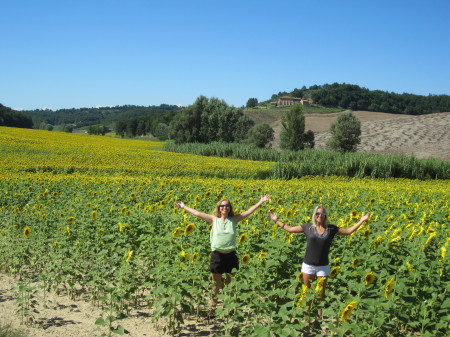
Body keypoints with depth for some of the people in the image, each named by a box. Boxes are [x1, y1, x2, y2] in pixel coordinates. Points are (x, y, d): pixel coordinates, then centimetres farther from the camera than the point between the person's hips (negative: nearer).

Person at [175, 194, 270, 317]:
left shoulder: (234, 219, 5)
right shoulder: (214, 219, 4)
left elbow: (248, 211, 3)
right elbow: (198, 213, 4)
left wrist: (261, 202, -1)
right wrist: (184, 207, 4)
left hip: (231, 255, 1)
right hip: (217, 255, 0)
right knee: (216, 284, 9)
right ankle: (213, 307, 22)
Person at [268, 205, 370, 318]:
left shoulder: (331, 228, 1)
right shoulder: (308, 227, 0)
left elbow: (348, 231, 7)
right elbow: (290, 229, 6)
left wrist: (361, 221, 2)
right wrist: (276, 220, 4)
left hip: (323, 267, 0)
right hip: (308, 266, 0)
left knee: (321, 293, 9)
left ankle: (319, 316, 22)